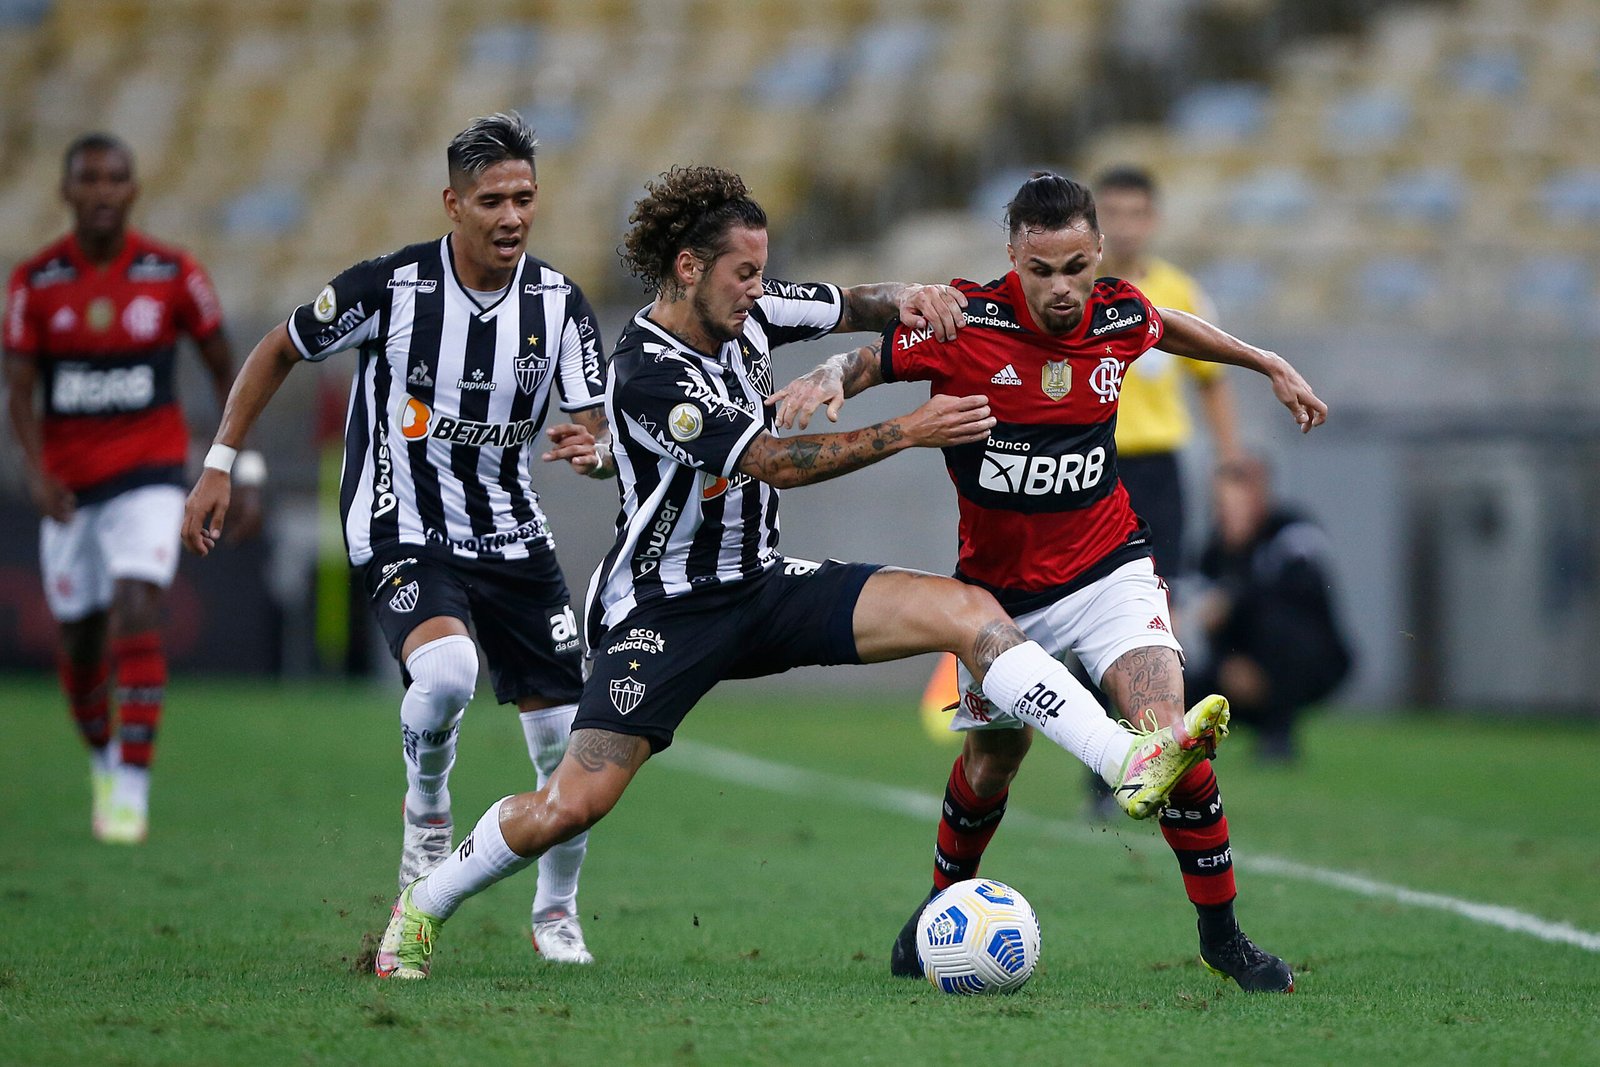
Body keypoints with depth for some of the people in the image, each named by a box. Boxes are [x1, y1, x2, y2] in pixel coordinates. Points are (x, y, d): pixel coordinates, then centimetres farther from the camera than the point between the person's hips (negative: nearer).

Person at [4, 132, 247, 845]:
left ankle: (132, 790, -18)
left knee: (136, 617, -20)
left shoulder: (173, 274, -4)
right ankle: (103, 763, 36)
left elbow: (224, 369, 6)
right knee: (80, 641, 10)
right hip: (69, 485, 2)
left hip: (149, 476, -2)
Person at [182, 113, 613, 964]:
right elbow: (278, 352, 0)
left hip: (511, 534, 4)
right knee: (446, 670, -34)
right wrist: (218, 465, -1)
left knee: (570, 742, 1)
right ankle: (426, 812, -3)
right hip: (401, 532, -4)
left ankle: (556, 910, 26)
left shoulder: (558, 303, -6)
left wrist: (595, 450, -29)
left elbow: (598, 432, -4)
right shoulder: (391, 286, -15)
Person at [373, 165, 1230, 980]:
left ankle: (1129, 762, -20)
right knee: (573, 803, -17)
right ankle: (419, 911, 8)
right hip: (662, 607, -7)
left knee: (969, 612, -12)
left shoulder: (744, 311, 0)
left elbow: (853, 308, 16)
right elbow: (777, 464, -25)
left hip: (765, 586, 7)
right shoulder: (646, 373, -22)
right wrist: (911, 432, -24)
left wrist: (905, 299, -8)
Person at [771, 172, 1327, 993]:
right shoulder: (964, 323, -19)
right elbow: (868, 359, -7)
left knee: (1165, 731, -19)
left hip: (1106, 568, 0)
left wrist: (1269, 364, 24)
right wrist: (827, 379, -29)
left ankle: (1221, 933, -5)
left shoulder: (1121, 317, -9)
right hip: (999, 584, 0)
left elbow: (1169, 328, 15)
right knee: (991, 764, 12)